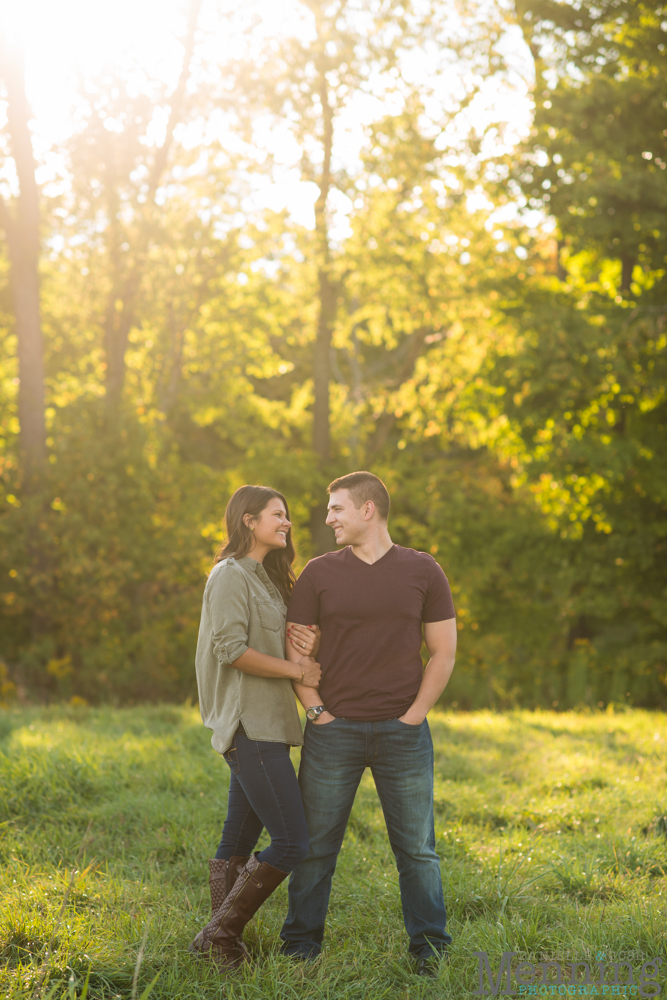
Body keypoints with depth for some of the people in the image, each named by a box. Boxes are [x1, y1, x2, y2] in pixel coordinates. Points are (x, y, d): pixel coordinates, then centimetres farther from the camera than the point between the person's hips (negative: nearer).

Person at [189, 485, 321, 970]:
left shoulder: (266, 578, 20)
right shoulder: (231, 575, -9)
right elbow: (230, 649, -19)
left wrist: (308, 646, -5)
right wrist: (295, 670, -12)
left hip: (268, 725, 9)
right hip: (250, 725, -9)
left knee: (239, 841, 9)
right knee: (292, 842, -11)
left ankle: (224, 944, 12)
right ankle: (220, 934, -4)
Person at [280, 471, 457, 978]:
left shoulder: (423, 571, 2)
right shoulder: (320, 573, 4)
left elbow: (444, 652, 4)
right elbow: (295, 650, 6)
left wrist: (415, 714, -3)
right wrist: (317, 711, -2)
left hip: (403, 732, -1)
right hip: (333, 730, 1)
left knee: (417, 848, 4)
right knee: (315, 845, 5)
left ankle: (429, 949, 15)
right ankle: (300, 948, 16)